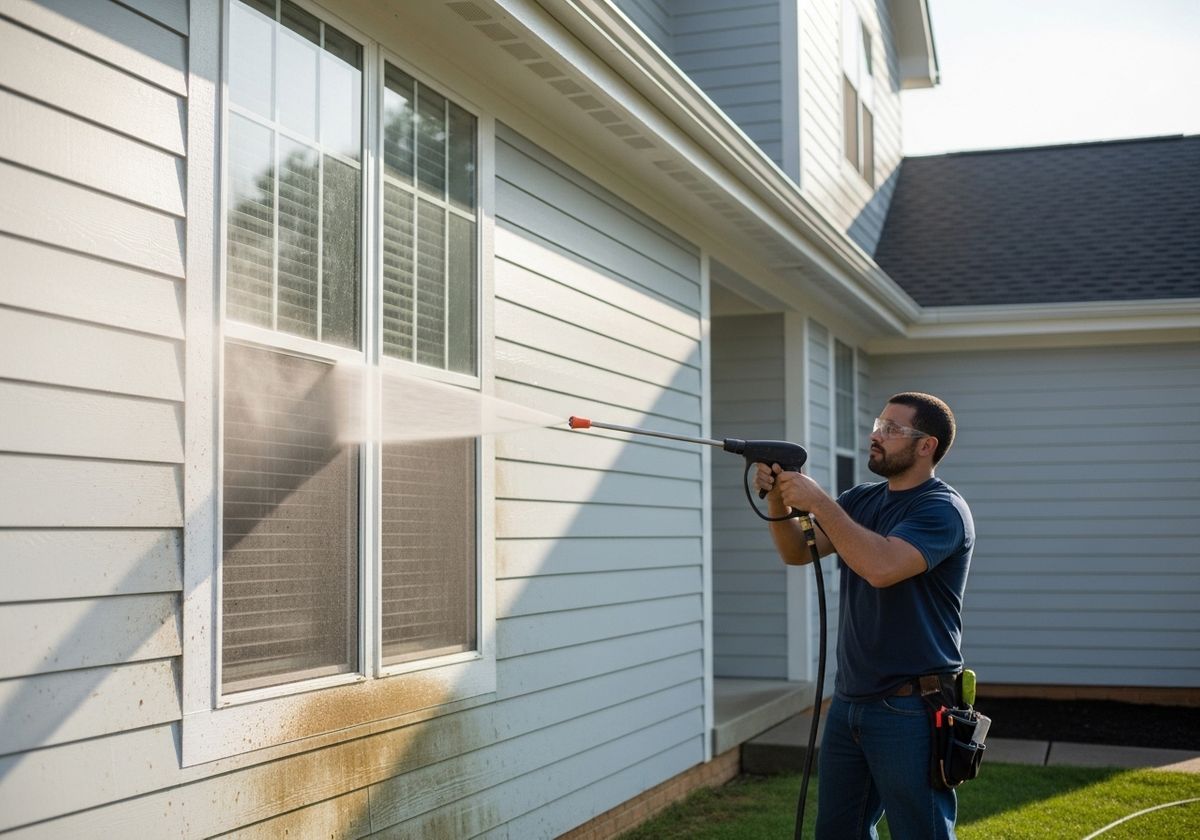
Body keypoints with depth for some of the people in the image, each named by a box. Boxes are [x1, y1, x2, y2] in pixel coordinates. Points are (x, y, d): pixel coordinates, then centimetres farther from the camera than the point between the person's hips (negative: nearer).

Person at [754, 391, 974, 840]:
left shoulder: (942, 510, -14)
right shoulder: (860, 500, 11)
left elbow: (882, 567, -30)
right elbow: (798, 552, 6)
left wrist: (818, 502, -26)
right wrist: (779, 502, -12)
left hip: (910, 711, -8)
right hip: (848, 701, 8)